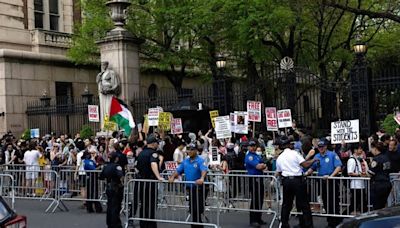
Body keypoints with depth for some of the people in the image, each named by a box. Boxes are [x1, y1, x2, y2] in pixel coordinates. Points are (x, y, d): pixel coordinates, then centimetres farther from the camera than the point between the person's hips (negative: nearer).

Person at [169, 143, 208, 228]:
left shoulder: (200, 161, -10)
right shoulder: (185, 161, 11)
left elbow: (204, 170, -26)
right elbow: (178, 171, 11)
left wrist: (202, 178, -46)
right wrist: (172, 177, -8)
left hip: (199, 187, -6)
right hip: (190, 187, 6)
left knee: (197, 210, -7)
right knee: (192, 210, 12)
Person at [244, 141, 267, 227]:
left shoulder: (257, 155, 18)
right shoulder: (249, 157, -11)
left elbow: (264, 166, 13)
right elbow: (258, 166, -21)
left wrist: (262, 166, -9)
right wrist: (262, 165, -1)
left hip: (260, 179, 9)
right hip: (253, 179, -9)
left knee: (260, 199, 13)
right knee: (255, 200, -7)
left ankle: (258, 218, 22)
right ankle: (253, 220, -2)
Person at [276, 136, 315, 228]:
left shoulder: (279, 158, 9)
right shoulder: (295, 153, -6)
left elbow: (278, 173, 15)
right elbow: (305, 164, -11)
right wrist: (313, 160, 5)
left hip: (286, 181, 4)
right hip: (298, 180, -4)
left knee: (286, 204, 13)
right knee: (304, 204, 2)